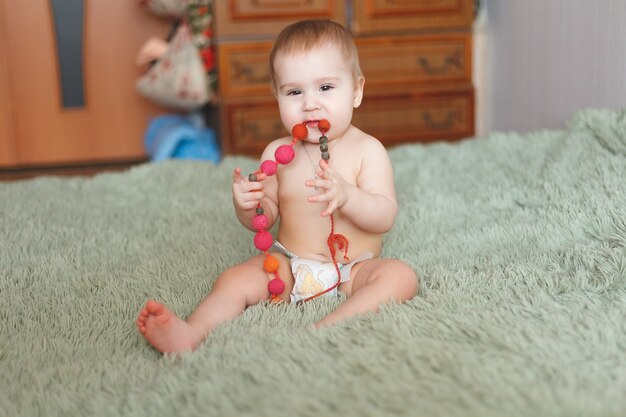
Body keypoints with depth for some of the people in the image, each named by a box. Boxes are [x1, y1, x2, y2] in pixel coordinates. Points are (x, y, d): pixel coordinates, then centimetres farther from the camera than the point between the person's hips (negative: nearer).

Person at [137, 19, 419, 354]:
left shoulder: (367, 150, -6)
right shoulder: (277, 154, 3)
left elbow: (385, 218, -14)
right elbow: (266, 218, 10)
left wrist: (347, 195, -34)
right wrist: (247, 206, -15)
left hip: (354, 270, -2)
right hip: (288, 266, 3)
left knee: (400, 276, -29)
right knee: (235, 280, -18)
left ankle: (327, 330, -47)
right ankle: (191, 333, -40)